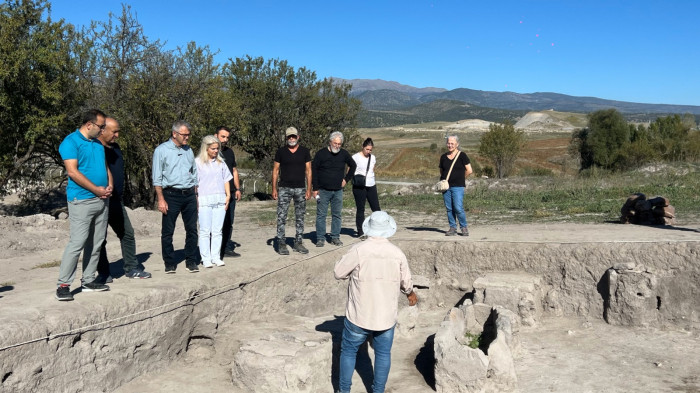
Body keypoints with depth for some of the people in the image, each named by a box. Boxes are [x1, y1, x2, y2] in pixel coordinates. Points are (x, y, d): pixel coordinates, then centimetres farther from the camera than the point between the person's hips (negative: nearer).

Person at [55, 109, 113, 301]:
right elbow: (72, 172, -16)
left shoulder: (98, 143, 15)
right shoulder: (71, 142, -8)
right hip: (82, 200, -8)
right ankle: (63, 285, -3)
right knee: (77, 242, -11)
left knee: (96, 243, 9)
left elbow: (106, 166, 20)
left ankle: (88, 281, 18)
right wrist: (96, 189, -14)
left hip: (102, 200, 8)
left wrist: (109, 186, 0)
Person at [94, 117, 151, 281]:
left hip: (117, 200, 8)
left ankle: (132, 268, 21)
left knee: (127, 233, 11)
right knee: (100, 238, 2)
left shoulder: (115, 147, 13)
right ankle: (103, 273, 12)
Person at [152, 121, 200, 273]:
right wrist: (161, 199, -11)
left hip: (189, 195, 5)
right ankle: (170, 263, 12)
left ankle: (191, 261, 15)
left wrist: (195, 195, 13)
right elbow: (157, 178, -5)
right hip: (171, 195, -4)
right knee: (167, 232, 1)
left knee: (192, 229, 5)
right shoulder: (162, 150, -2)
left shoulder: (188, 150, 14)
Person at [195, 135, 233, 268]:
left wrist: (228, 195, 8)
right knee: (205, 231, -1)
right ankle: (206, 258, 5)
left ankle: (216, 257, 12)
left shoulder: (220, 162, 13)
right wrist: (195, 199, -8)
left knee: (217, 231, 5)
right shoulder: (198, 162, 0)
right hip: (204, 200, -4)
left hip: (220, 200, 4)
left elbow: (226, 179, 17)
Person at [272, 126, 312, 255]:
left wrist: (309, 189, -1)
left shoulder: (305, 151, 5)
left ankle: (298, 243, 17)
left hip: (300, 188, 2)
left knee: (300, 217, 7)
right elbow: (275, 170, 5)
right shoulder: (281, 151, 3)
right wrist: (274, 188, -3)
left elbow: (308, 170, 6)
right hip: (284, 188, -1)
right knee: (281, 217, -5)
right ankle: (281, 243, 1)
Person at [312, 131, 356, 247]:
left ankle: (335, 237, 14)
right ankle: (320, 238, 6)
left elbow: (353, 165, 21)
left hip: (338, 190, 3)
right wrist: (315, 188, -6)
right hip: (323, 190, -3)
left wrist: (346, 179, 12)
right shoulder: (321, 154, -4)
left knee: (337, 215, 5)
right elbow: (313, 171, -2)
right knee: (321, 215, -1)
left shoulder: (344, 154, 5)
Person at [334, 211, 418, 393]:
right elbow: (406, 282, 5)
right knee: (383, 354, 18)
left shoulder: (359, 250, -18)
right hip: (386, 316, 3)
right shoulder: (397, 253, -6)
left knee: (348, 351, 16)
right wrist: (410, 293, 27)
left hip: (359, 315, -2)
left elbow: (338, 272, -9)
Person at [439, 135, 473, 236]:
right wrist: (443, 180, 6)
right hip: (446, 186, 5)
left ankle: (464, 228, 5)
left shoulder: (462, 155, -2)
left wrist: (460, 178, 4)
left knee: (458, 208, -11)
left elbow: (469, 171, -3)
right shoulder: (443, 157, 12)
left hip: (458, 186, -5)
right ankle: (452, 228, 14)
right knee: (449, 209, 5)